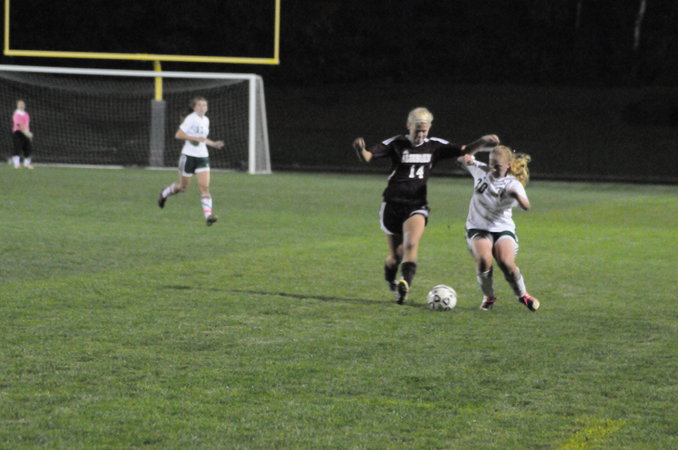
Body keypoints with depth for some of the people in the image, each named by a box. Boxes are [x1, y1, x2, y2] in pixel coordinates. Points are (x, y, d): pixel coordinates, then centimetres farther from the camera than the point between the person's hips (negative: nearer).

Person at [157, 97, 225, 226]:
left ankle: (208, 215, -20)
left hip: (202, 157, 5)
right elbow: (178, 135, -17)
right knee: (183, 187, 10)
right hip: (189, 156, -5)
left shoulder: (206, 120, 11)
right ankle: (164, 193, 40)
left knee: (204, 186, -11)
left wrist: (213, 144, 10)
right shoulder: (190, 119, -11)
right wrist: (195, 138, -23)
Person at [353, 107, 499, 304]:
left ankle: (405, 284, -36)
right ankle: (390, 282, 35)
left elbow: (464, 150, 7)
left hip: (417, 206, 1)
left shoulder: (434, 146, 4)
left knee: (411, 244, -26)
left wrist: (482, 141, -12)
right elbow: (368, 156, -14)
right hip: (393, 205, -1)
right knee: (396, 254, 7)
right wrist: (360, 149, -37)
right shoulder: (395, 144, -4)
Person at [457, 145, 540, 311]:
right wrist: (467, 158, -12)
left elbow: (526, 206, -25)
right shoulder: (481, 170, 1)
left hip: (503, 229, -1)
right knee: (484, 259, -29)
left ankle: (522, 295, 4)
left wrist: (517, 195, -47)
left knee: (507, 263, -25)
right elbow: (461, 159, 13)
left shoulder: (513, 184, -8)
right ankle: (488, 296, -4)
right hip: (478, 228, 1)